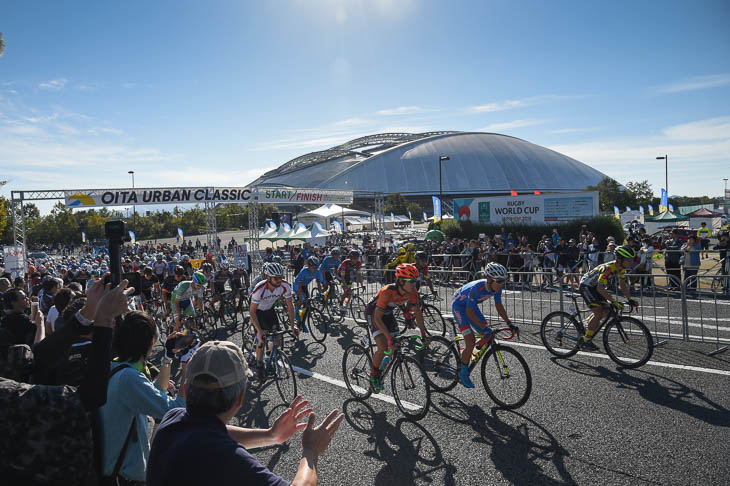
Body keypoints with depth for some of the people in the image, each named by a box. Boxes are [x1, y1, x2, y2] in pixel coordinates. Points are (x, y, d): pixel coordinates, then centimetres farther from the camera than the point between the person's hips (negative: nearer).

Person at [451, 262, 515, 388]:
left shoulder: (496, 287, -15)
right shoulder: (477, 288, -37)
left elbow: (498, 306, 0)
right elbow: (469, 312, -32)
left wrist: (509, 323, -4)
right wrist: (484, 328, -33)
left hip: (472, 306, 7)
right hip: (460, 306, -7)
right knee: (471, 341, -16)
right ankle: (463, 375, -1)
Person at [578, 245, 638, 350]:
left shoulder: (621, 268, -6)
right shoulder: (608, 268, -33)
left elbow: (622, 284, 5)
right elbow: (600, 288, -36)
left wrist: (630, 299, -4)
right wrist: (613, 301, -39)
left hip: (595, 286, 9)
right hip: (586, 286, -9)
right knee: (598, 313, -15)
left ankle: (586, 324, 32)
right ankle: (586, 340, -6)